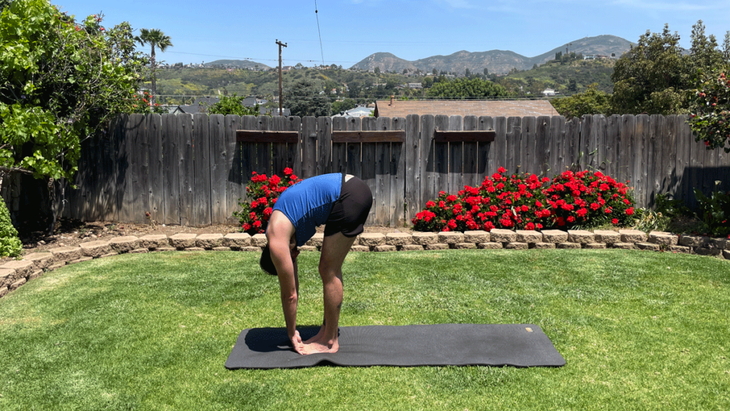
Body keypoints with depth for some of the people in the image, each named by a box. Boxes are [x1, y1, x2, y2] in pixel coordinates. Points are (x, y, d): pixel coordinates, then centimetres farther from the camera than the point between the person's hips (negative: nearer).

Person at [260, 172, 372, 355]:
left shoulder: (277, 243, -4)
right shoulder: (283, 232, 21)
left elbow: (290, 294, 4)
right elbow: (292, 283, 27)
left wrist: (292, 334, 17)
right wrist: (292, 330, 33)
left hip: (348, 197, -9)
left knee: (328, 271, 0)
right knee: (331, 270, 17)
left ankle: (330, 342, 11)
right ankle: (326, 332, 27)